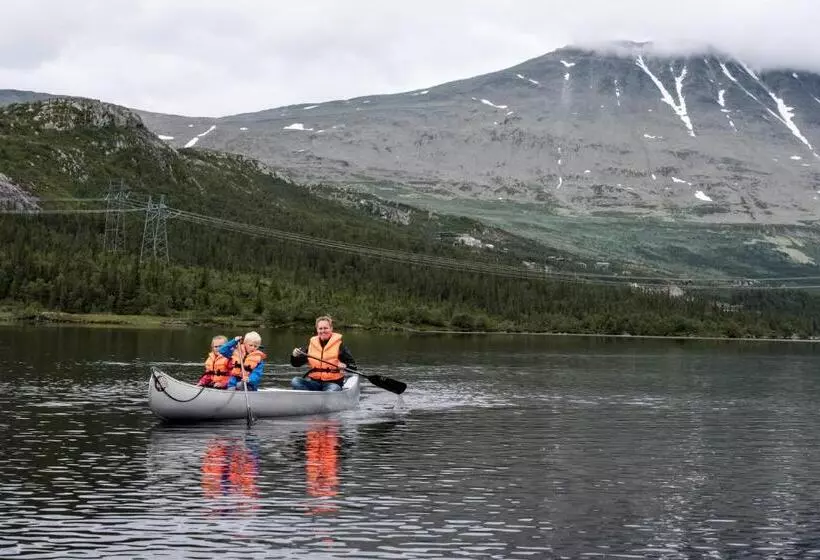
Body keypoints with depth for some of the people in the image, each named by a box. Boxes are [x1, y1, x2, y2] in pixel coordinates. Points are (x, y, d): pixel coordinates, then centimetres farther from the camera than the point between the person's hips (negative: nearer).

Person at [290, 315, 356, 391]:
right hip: (314, 382, 4)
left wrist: (345, 366, -24)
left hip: (333, 383, -4)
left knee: (333, 389, -38)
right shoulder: (311, 344, 9)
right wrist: (294, 356, -10)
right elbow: (295, 364, 12)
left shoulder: (339, 345, 0)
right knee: (294, 381, -20)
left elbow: (353, 365, -2)